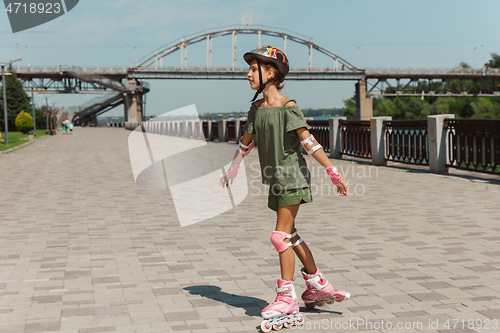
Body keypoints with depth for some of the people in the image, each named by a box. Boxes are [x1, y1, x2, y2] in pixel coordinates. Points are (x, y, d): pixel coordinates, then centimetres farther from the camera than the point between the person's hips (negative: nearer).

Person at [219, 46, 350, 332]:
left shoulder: (288, 107, -13)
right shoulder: (256, 108, 9)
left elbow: (309, 142, -17)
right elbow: (246, 142, 22)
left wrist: (334, 173, -21)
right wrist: (232, 170, 32)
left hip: (293, 177, -8)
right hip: (276, 180, 8)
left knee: (281, 236, -8)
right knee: (290, 236, 13)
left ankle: (287, 299, 1)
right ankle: (318, 286, 26)